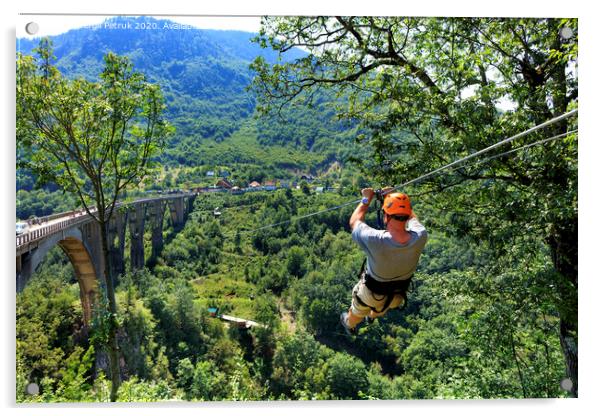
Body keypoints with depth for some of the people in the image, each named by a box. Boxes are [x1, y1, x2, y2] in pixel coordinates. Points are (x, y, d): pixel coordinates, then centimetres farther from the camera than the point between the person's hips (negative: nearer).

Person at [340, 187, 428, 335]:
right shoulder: (420, 236, -32)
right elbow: (413, 218, -7)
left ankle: (349, 325, 64)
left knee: (358, 311, 33)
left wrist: (366, 199, -9)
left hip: (371, 292, -3)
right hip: (398, 295, 4)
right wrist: (394, 197, -1)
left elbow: (354, 222, -20)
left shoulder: (375, 240, -43)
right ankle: (372, 316, 71)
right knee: (380, 310, 39)